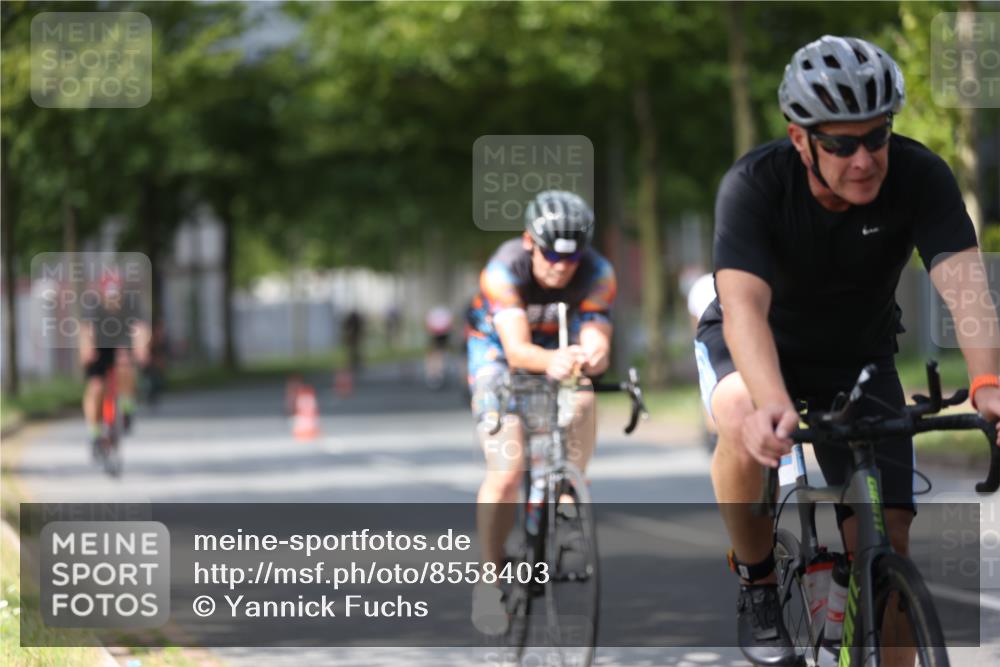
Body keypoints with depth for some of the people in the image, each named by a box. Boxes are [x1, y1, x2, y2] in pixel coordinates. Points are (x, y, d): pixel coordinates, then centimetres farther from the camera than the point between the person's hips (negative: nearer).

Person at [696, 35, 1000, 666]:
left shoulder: (919, 176, -24)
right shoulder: (753, 184, -29)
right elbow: (744, 306, -42)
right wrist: (774, 403, -61)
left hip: (857, 359, 2)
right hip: (759, 350, -2)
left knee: (887, 543, -10)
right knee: (746, 425, -36)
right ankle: (756, 582, -11)